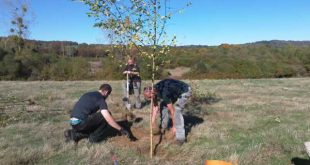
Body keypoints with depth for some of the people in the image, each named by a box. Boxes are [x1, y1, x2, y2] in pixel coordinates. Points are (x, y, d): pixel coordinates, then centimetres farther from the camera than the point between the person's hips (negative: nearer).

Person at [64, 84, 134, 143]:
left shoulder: (88, 94, 19)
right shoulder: (100, 99, -6)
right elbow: (108, 118, -16)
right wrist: (121, 129, -10)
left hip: (73, 123, 9)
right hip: (81, 123, -8)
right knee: (106, 116, -1)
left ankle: (74, 134, 13)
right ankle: (95, 137, 3)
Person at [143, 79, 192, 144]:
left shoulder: (164, 93, -35)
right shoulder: (154, 90, -12)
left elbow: (172, 110, -28)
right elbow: (155, 106, -2)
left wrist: (174, 126, -21)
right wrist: (153, 120, -4)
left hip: (184, 92, -9)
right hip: (175, 91, 9)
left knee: (177, 110, -22)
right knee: (162, 105, 3)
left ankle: (180, 137, -17)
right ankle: (163, 127, 18)